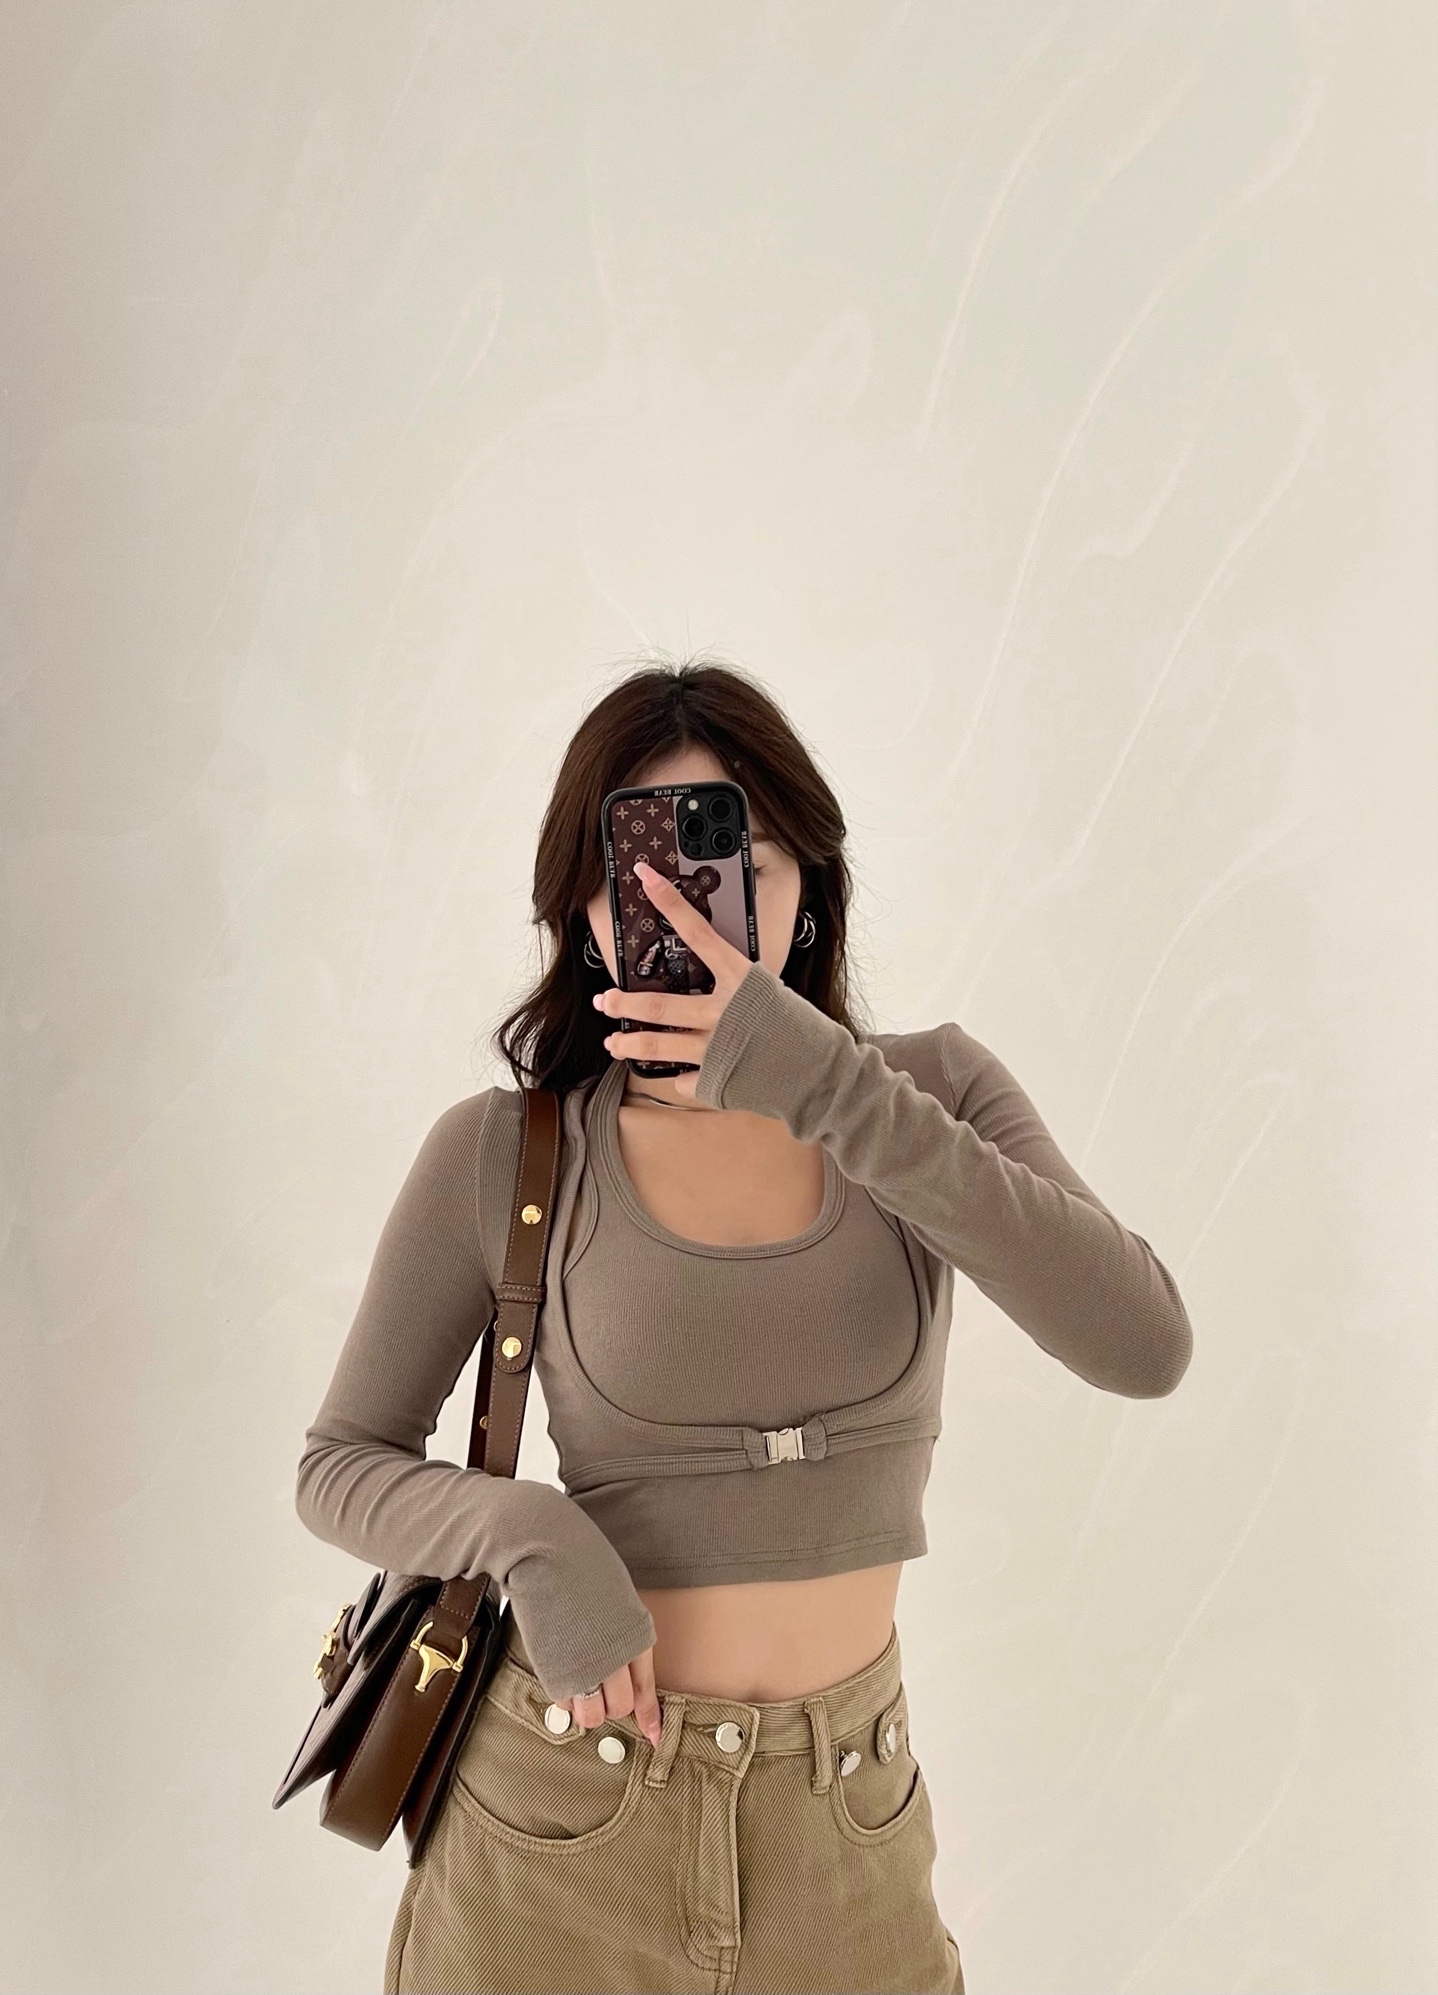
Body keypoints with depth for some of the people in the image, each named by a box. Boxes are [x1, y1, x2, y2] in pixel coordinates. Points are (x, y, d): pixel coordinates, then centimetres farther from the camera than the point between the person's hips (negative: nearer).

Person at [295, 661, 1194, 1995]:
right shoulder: (498, 1154, -9)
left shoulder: (932, 1092, -6)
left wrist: (830, 1092, -29)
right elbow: (341, 1466, -1)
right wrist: (532, 1535, -21)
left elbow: (1141, 1346, -21)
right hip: (563, 1825, -1)